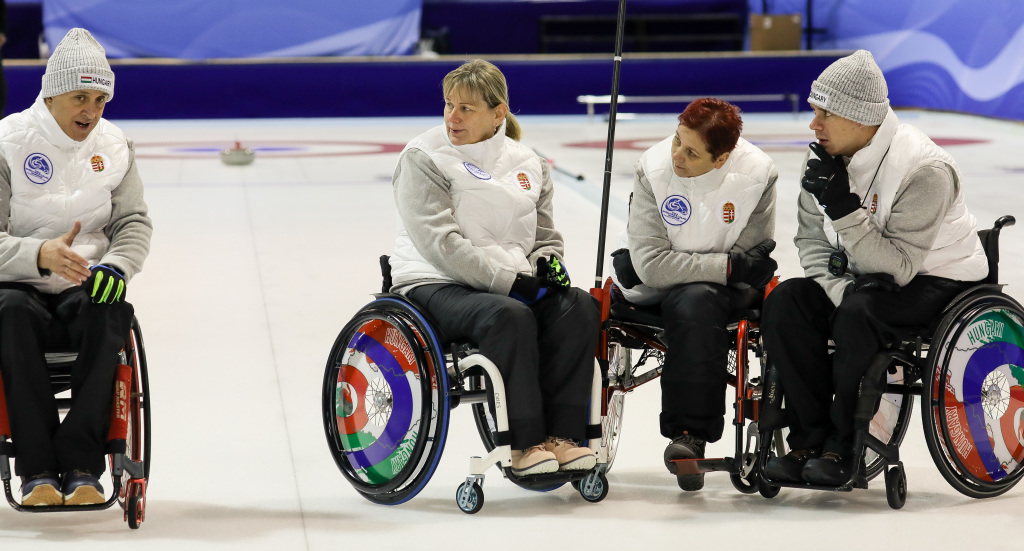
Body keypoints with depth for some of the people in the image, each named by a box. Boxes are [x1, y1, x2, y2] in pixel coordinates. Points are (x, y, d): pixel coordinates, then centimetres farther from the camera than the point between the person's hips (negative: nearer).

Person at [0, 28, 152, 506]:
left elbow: (134, 223, 9)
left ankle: (81, 467, -32)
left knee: (110, 313, -33)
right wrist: (40, 255, -28)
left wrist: (116, 265, -14)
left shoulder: (114, 146, 7)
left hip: (85, 288, 3)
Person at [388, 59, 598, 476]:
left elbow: (545, 235, 20)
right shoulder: (423, 157, -5)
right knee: (510, 317, -34)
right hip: (434, 286, -5)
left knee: (579, 307, -21)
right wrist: (508, 280, -21)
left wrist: (547, 262, -6)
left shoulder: (527, 163, 12)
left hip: (511, 284, 6)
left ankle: (561, 433, -20)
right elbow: (441, 243, -15)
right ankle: (525, 444, -28)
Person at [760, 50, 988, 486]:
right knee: (786, 302, -17)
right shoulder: (826, 158, -5)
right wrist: (842, 288, -21)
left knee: (859, 314, -34)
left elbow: (899, 266, -29)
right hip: (860, 276, 7)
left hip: (938, 280, -7)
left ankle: (845, 448, -18)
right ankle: (809, 441, -13)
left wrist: (844, 209, -36)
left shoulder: (923, 170, -27)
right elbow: (812, 243, -1)